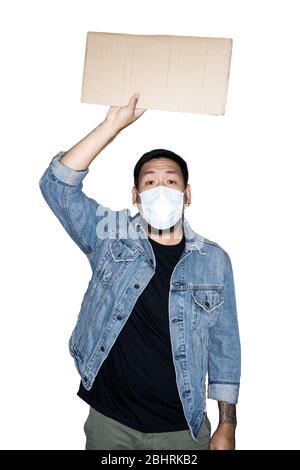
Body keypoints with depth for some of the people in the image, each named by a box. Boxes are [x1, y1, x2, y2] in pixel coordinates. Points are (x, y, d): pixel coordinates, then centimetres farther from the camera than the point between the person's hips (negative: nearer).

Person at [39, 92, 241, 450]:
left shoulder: (214, 260, -3)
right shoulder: (110, 237, -4)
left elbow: (224, 345, 1)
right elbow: (57, 184, -14)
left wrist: (227, 427, 1)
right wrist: (113, 125, -18)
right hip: (110, 421, 0)